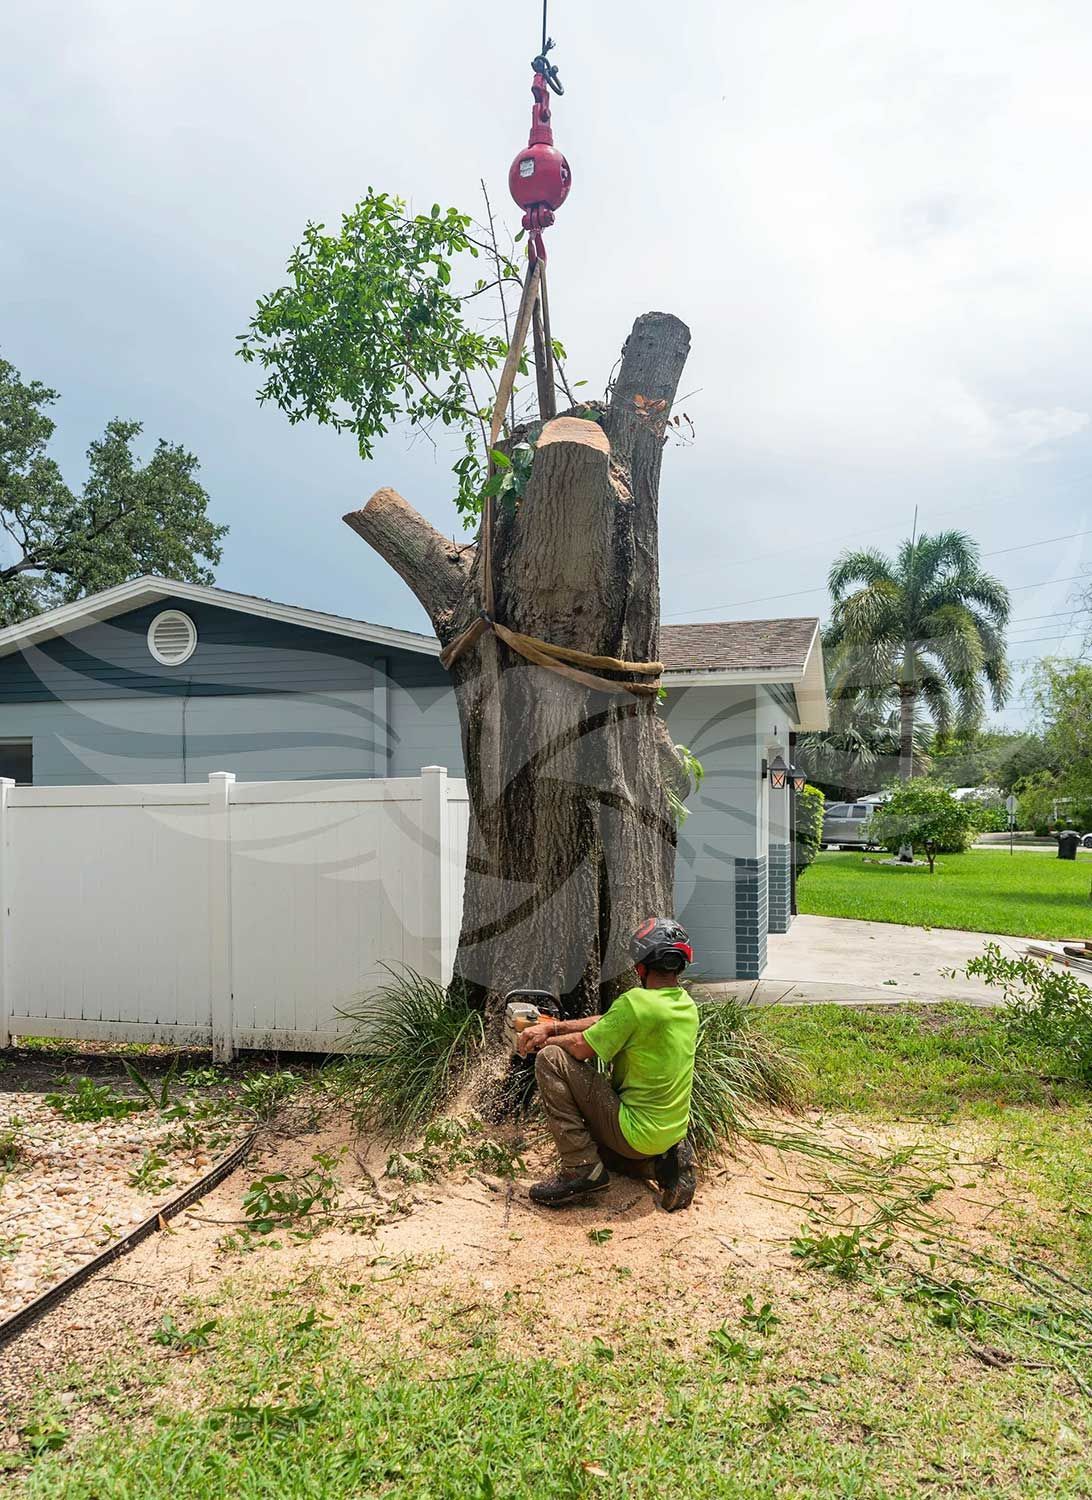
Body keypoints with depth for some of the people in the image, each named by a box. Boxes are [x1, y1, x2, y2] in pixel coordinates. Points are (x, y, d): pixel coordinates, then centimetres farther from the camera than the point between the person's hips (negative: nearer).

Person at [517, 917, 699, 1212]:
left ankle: (581, 1169, -6)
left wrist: (544, 1041, 7)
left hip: (637, 1131, -9)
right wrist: (554, 1026, 7)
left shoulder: (636, 1001, -21)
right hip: (672, 1131, 9)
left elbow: (581, 1047, -12)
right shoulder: (687, 1004, 5)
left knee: (551, 1059, -8)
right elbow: (605, 1022, 11)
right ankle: (662, 1161, 12)